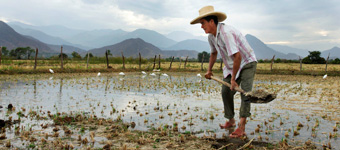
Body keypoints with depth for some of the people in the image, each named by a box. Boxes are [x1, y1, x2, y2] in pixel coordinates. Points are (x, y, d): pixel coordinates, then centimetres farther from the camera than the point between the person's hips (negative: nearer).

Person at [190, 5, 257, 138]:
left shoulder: (226, 33, -31)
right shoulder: (211, 36, -1)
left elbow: (237, 56, -35)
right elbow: (213, 53, 20)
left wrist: (233, 78, -27)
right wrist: (209, 70, 25)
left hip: (247, 63, -8)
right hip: (231, 66, 8)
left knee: (245, 92, -18)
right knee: (226, 92, 3)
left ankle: (241, 128, -19)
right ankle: (231, 121, 22)